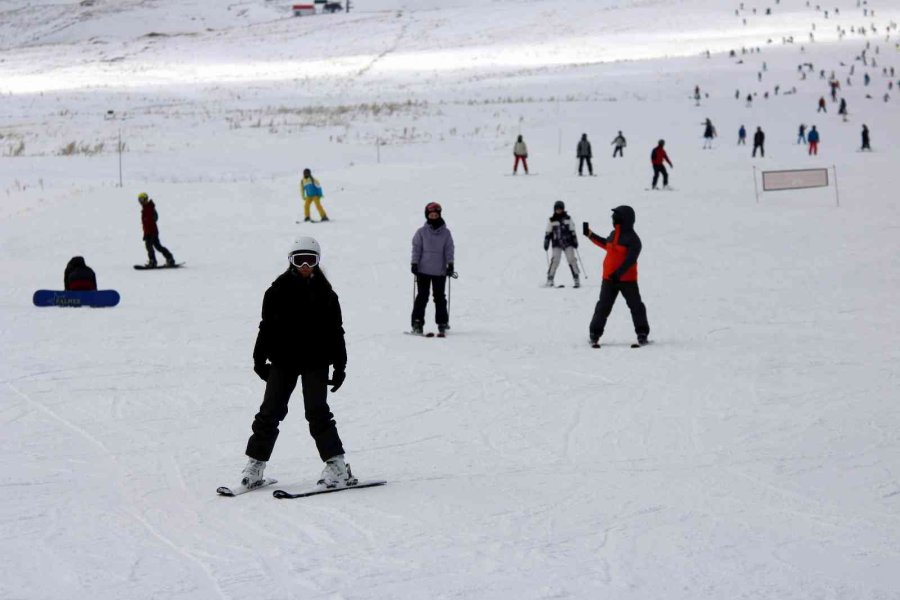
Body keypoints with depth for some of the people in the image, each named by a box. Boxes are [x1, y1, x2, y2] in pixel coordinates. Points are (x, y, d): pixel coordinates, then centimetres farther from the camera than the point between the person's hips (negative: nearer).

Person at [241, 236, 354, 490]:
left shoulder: (325, 294, 4)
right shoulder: (278, 290, 2)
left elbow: (336, 331, 7)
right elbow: (267, 326, 6)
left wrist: (340, 365, 5)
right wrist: (259, 358, 4)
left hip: (315, 362, -1)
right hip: (283, 360, 1)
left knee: (317, 412, -6)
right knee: (271, 412, 2)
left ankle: (337, 465, -2)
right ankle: (255, 464, 10)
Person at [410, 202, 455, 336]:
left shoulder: (446, 233, 5)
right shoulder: (421, 232, 2)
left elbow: (449, 249, 5)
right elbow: (416, 248, 3)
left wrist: (450, 265, -4)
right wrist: (414, 263, -5)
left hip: (440, 271, 1)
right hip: (423, 270, -1)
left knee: (440, 298, 4)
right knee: (422, 297, -1)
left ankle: (442, 324, 9)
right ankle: (417, 323, 1)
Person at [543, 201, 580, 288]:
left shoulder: (568, 218, 7)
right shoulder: (552, 220, 7)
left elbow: (572, 231, 8)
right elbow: (548, 233, 9)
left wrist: (575, 241, 3)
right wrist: (546, 243, 4)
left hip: (568, 243, 0)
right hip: (557, 244, 0)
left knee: (571, 260, -6)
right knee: (555, 261, -13)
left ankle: (577, 280, -1)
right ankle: (550, 280, -9)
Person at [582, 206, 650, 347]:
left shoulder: (633, 239, -13)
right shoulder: (613, 235, 9)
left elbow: (630, 260, -22)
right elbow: (606, 244, 31)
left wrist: (618, 273, -32)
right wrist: (590, 235, 35)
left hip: (627, 279, -6)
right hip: (609, 278, 6)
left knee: (636, 306, -1)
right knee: (603, 307, 6)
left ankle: (642, 334, 7)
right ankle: (594, 334, 11)